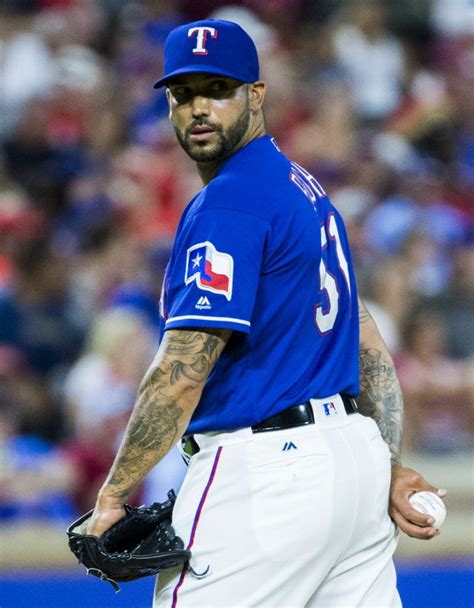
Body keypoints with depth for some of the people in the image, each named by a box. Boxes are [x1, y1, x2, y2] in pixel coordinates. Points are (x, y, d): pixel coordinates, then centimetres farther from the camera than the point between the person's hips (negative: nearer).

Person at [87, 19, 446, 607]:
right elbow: (369, 346, 20)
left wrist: (113, 494, -13)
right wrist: (388, 469, 17)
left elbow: (181, 376, -19)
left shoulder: (225, 206, -13)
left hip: (264, 472, -10)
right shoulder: (306, 191, 19)